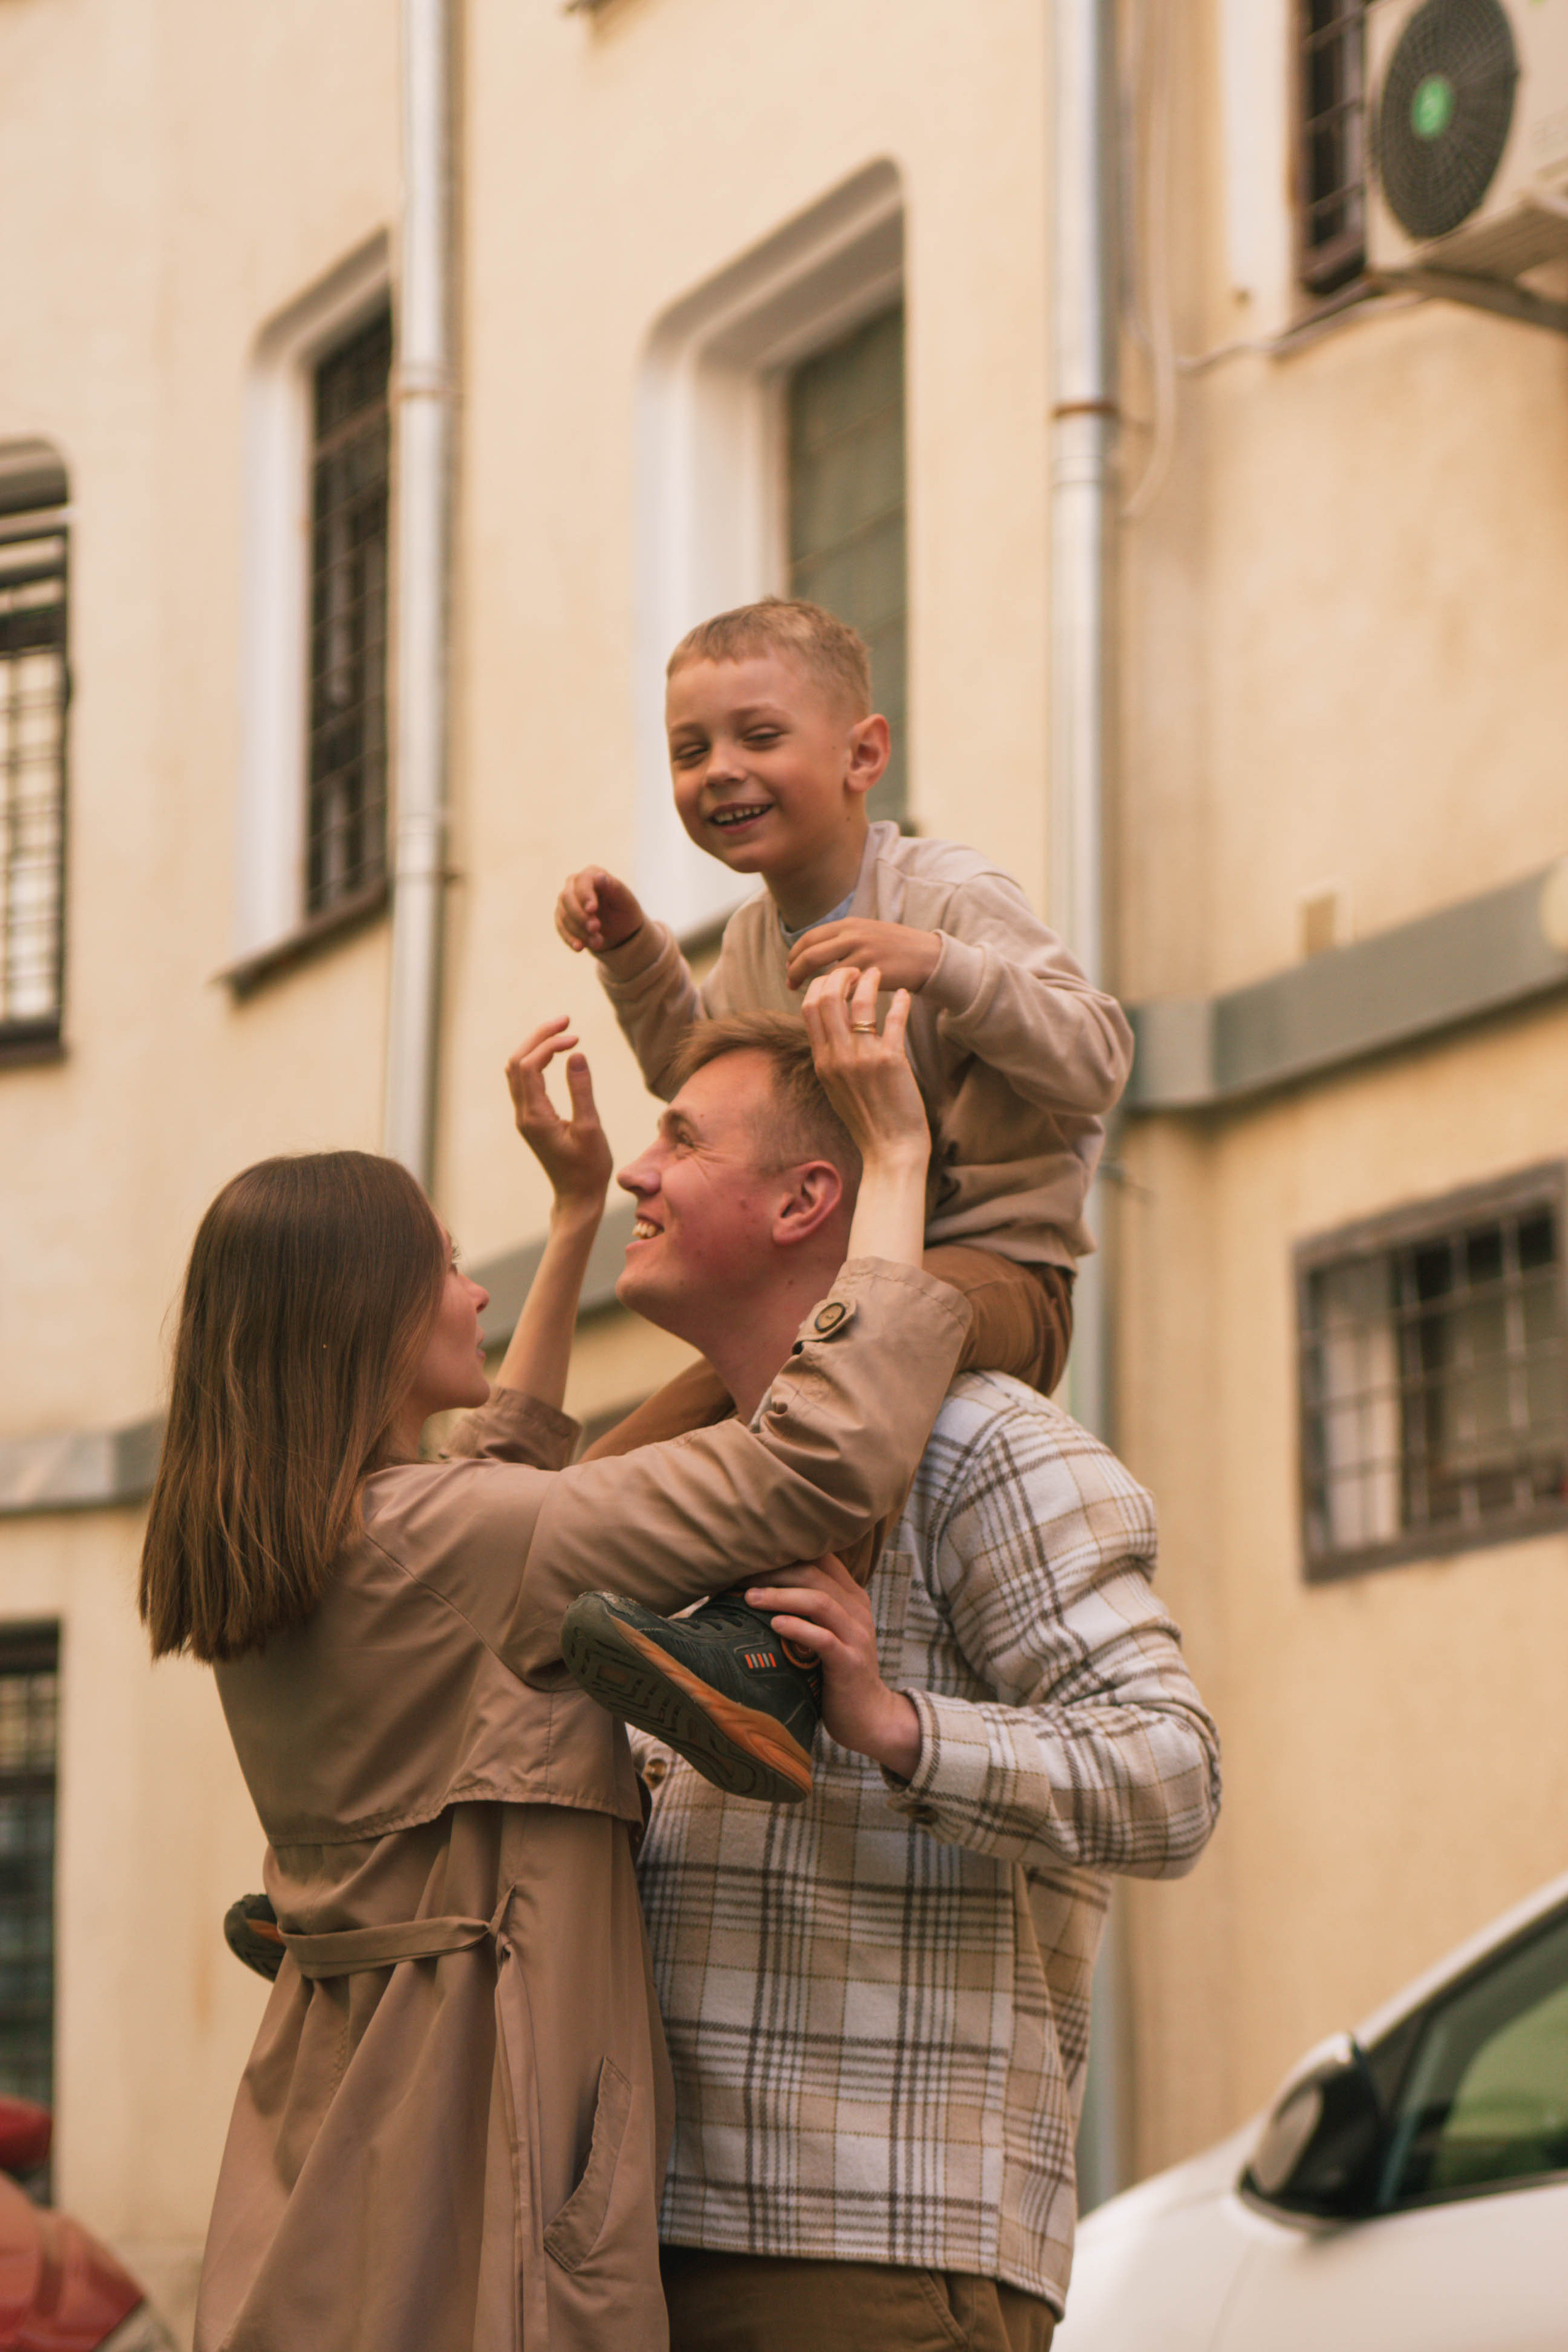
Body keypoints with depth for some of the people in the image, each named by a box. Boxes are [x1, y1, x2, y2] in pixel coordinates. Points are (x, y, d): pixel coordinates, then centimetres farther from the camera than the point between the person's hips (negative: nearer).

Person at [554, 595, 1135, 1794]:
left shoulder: (951, 896, -9)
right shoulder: (753, 938, 12)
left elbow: (1098, 1058, -18)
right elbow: (706, 1074, 34)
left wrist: (940, 966, -31)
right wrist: (632, 952, 18)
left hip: (998, 1272, -8)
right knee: (617, 1478, -1)